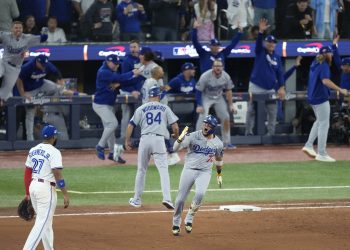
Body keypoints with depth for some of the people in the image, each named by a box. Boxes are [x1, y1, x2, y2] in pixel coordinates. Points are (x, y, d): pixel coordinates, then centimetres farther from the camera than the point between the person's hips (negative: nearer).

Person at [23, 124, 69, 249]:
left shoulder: (33, 150, 10)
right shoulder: (54, 152, -12)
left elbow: (27, 173, 12)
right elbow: (58, 175, -18)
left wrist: (27, 193, 18)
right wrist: (65, 194, -16)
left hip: (33, 186, 8)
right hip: (46, 188, -8)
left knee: (46, 222, 18)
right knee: (42, 222, -8)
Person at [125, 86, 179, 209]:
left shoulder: (141, 109, 10)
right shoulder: (165, 108, 9)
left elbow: (130, 126, 6)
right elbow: (175, 126, 3)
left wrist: (127, 141, 17)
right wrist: (176, 138, 21)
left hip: (145, 139, 1)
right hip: (159, 139, -1)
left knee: (141, 170, 13)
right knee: (163, 170, -5)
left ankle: (137, 200, 20)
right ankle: (167, 198, -22)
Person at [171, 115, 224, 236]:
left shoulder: (218, 143, 2)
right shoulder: (193, 136, -8)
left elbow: (219, 159, 20)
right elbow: (176, 148, -17)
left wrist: (219, 174, 27)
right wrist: (180, 139, -37)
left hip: (205, 172, 1)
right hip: (189, 170, -1)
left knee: (200, 194, -26)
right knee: (180, 198, -3)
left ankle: (189, 220, -8)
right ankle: (176, 223, 19)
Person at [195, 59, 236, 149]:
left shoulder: (226, 76, -14)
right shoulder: (205, 76, -28)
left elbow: (228, 90, 0)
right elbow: (198, 91, -21)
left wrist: (231, 105, -2)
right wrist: (199, 105, -26)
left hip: (218, 98, 5)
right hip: (206, 97, -5)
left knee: (226, 118, 1)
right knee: (203, 116, -22)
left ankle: (227, 142, 15)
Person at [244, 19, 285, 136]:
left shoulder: (277, 57, 8)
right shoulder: (260, 51, -1)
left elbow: (280, 73, 6)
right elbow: (258, 43, -22)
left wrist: (281, 88, -5)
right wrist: (261, 32, -40)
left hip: (270, 88, 4)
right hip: (256, 87, -4)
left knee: (272, 112, 6)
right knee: (251, 111, -2)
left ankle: (271, 133, 15)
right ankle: (248, 132, 5)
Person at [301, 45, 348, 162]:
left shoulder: (314, 63, 10)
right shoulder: (324, 65, -17)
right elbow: (325, 81, -31)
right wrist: (340, 90, -35)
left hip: (312, 98, 10)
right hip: (321, 98, -10)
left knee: (320, 121, 25)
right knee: (324, 124, -4)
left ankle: (309, 146, 20)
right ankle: (321, 154, -4)